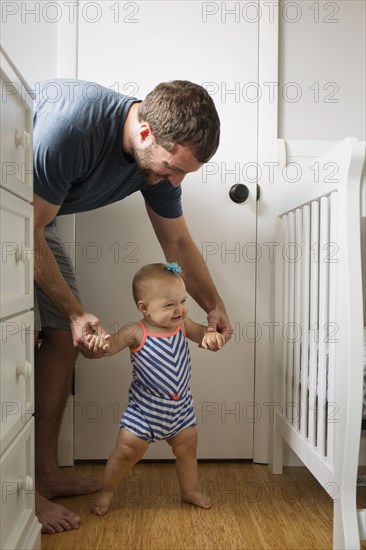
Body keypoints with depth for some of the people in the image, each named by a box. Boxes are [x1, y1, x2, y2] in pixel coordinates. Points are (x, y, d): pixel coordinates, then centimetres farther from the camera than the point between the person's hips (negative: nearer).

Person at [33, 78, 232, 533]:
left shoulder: (160, 153, -11)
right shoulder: (69, 127, -36)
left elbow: (177, 242, 1)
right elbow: (29, 237, -28)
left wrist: (214, 307, -4)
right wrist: (74, 312, -24)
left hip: (34, 218, 8)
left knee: (62, 338, 1)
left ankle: (47, 472, 12)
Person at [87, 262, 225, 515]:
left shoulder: (183, 324, -8)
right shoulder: (136, 332, -21)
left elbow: (205, 334, -3)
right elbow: (111, 344, -27)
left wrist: (212, 335, -27)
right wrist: (99, 341, -51)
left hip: (181, 406, 4)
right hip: (144, 408, -4)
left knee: (187, 448, 18)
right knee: (127, 451, 4)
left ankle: (191, 490, 41)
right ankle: (106, 492, 29)